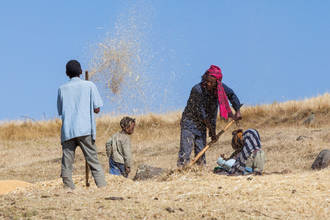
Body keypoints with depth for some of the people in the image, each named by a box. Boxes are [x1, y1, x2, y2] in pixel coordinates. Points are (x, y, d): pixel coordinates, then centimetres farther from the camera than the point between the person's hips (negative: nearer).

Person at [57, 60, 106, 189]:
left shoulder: (62, 89, 11)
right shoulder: (89, 85, 5)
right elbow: (96, 109, 3)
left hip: (67, 131, 2)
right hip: (85, 130, -1)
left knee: (66, 166, 2)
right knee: (93, 161, -1)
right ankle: (102, 187, -10)